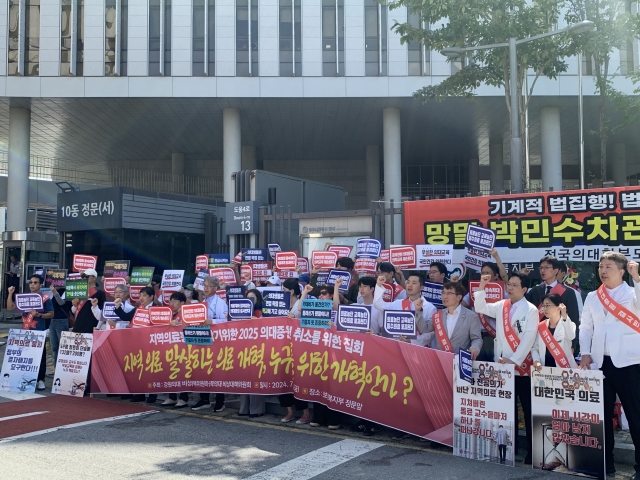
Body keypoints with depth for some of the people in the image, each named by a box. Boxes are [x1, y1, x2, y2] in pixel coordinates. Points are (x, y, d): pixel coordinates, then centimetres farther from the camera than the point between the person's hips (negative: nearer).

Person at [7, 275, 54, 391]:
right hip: (25, 330, 4)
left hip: (39, 331, -4)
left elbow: (51, 314, -2)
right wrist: (10, 294, -6)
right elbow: (10, 307, 5)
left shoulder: (45, 298, -3)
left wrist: (39, 315, -18)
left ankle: (40, 380, 4)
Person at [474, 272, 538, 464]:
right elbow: (480, 308, 10)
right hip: (502, 365, 5)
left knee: (528, 409, 2)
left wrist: (514, 360, -20)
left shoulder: (531, 310, -6)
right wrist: (482, 286, 0)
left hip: (522, 366, -5)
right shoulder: (501, 306, 10)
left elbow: (529, 338, -13)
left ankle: (532, 450, 9)